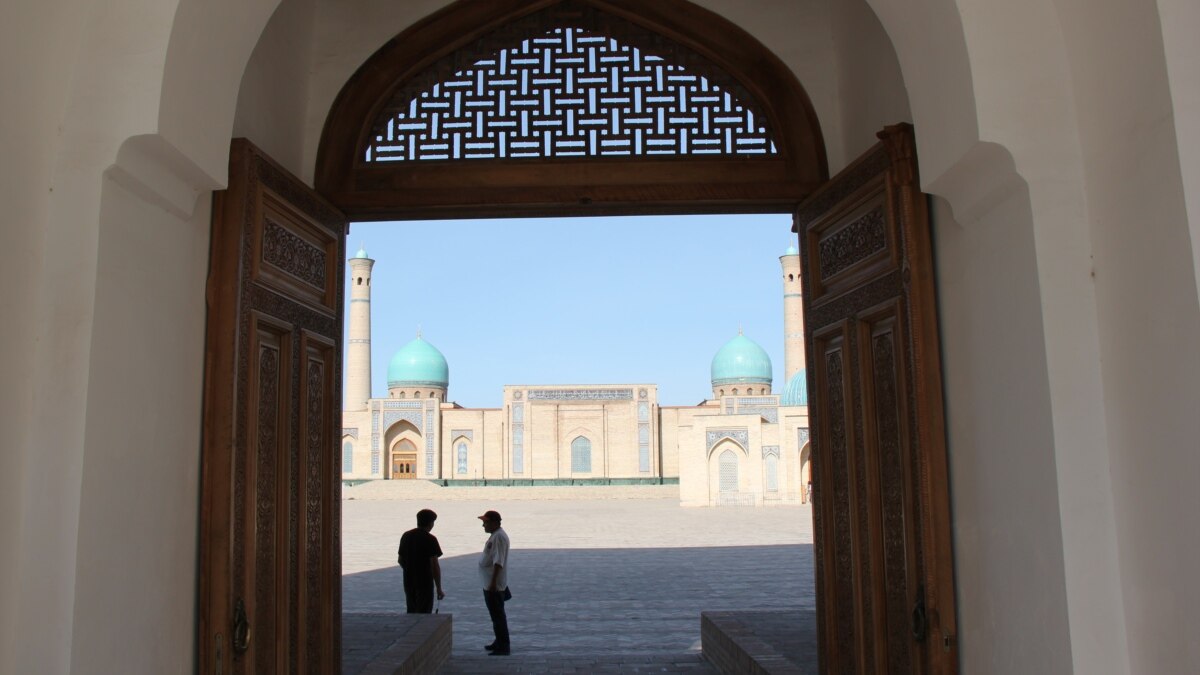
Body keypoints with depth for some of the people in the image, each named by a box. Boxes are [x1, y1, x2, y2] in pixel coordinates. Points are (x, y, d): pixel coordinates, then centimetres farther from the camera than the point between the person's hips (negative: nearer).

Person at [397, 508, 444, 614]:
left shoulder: (406, 536, 6)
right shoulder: (430, 539, -13)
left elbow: (400, 560, 13)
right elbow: (435, 566, -16)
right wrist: (439, 589, -11)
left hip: (408, 582, 6)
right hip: (425, 582, -6)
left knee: (411, 613, 18)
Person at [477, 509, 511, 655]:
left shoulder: (499, 537, -19)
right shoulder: (495, 535, 14)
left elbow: (498, 562, -24)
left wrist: (493, 582, -26)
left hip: (495, 585, -10)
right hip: (489, 584, 10)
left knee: (498, 616, -6)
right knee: (496, 615, 18)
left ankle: (503, 647, -2)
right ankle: (499, 642, 28)